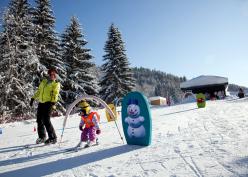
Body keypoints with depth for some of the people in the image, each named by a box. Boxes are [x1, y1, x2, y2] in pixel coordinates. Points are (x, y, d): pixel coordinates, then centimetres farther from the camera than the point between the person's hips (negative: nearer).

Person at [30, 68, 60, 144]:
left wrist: (53, 102, -25)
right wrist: (33, 98, 21)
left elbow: (55, 94, -11)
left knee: (46, 121, -12)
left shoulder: (56, 84, 2)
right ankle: (42, 137, 25)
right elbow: (38, 91, 27)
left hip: (48, 103, -6)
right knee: (39, 120, 8)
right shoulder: (44, 81, 19)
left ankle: (53, 138, -1)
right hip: (41, 103, 6)